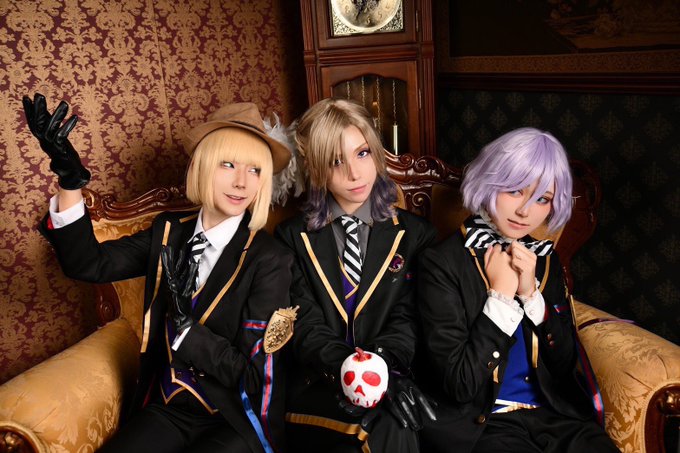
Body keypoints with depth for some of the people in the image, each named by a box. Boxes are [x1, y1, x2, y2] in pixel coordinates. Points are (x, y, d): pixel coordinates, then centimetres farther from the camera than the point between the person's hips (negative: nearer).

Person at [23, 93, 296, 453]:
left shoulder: (268, 259, -17)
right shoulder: (169, 231, -1)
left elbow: (252, 375, -16)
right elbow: (89, 264, -9)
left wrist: (184, 324, -26)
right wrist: (69, 179, -18)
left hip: (238, 423, -3)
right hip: (167, 409, 4)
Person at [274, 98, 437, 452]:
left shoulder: (415, 233, 8)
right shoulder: (293, 237, 7)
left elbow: (407, 318, 1)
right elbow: (305, 324, -2)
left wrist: (381, 365, -19)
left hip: (390, 379, 1)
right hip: (318, 386, -1)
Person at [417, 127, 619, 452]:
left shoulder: (544, 259, 5)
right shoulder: (441, 263, -12)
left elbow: (566, 365, 3)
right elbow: (461, 385, -15)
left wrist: (530, 292, -10)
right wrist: (501, 293, -16)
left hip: (556, 415, 4)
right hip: (480, 423, -4)